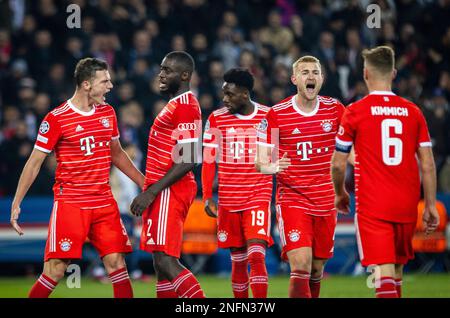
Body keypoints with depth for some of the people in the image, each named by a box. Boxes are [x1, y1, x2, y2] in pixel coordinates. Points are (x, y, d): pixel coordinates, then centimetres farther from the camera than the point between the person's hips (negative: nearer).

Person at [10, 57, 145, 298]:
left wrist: (144, 183, 23)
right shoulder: (56, 119, -8)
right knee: (56, 269, -10)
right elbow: (34, 162, -3)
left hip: (104, 203, 5)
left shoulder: (107, 112, 10)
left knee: (116, 263, -1)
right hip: (69, 203, -5)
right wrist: (16, 203, -5)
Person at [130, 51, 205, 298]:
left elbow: (188, 161, -21)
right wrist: (151, 191, 22)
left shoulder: (185, 107, -14)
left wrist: (151, 192, -22)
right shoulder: (175, 105, 19)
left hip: (168, 192, -11)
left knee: (165, 262, -15)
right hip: (165, 193, 11)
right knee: (162, 264, 10)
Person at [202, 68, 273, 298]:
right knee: (238, 259, 6)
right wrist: (207, 198, 0)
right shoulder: (216, 119, 2)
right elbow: (208, 161, 4)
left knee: (256, 255, -15)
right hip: (228, 199, 2)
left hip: (259, 197, -2)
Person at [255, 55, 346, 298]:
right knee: (300, 265, -18)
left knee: (317, 268, 11)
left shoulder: (335, 109, 2)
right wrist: (268, 166, -28)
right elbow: (260, 161, -4)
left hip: (326, 202, 3)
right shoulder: (276, 114, -5)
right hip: (292, 199, -3)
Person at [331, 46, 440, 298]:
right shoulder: (413, 111, 6)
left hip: (372, 205, -4)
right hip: (407, 206, 4)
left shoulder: (355, 111, -4)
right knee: (397, 270, 18)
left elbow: (338, 164, 0)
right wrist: (431, 205, 12)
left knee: (384, 272, -10)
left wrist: (340, 193, 19)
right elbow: (428, 165, 4)